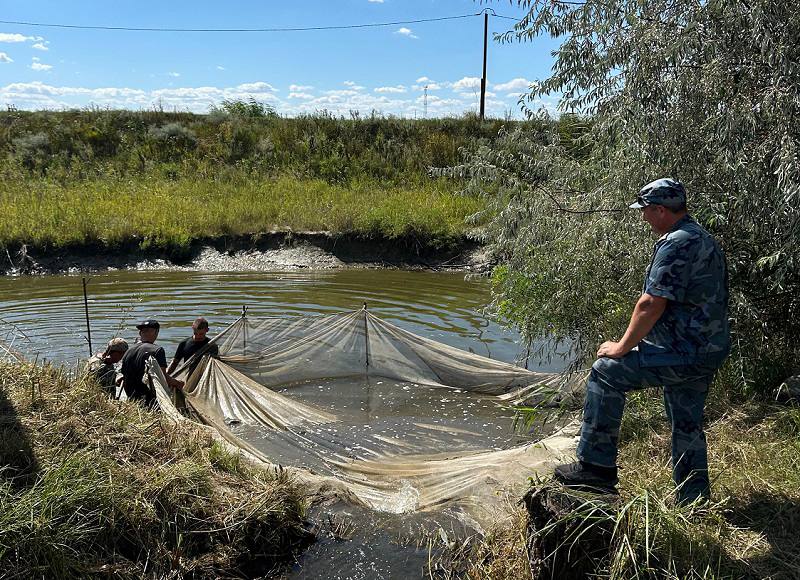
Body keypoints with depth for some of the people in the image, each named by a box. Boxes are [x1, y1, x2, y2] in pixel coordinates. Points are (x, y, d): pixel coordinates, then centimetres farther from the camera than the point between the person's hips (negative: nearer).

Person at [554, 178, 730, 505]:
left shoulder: (676, 244, -18)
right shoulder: (702, 238, 16)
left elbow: (651, 305, -22)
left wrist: (622, 348, -10)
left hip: (686, 353, -10)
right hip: (709, 351, 10)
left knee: (606, 372, -5)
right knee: (687, 426, 18)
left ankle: (596, 468, -1)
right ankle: (694, 503, 30)